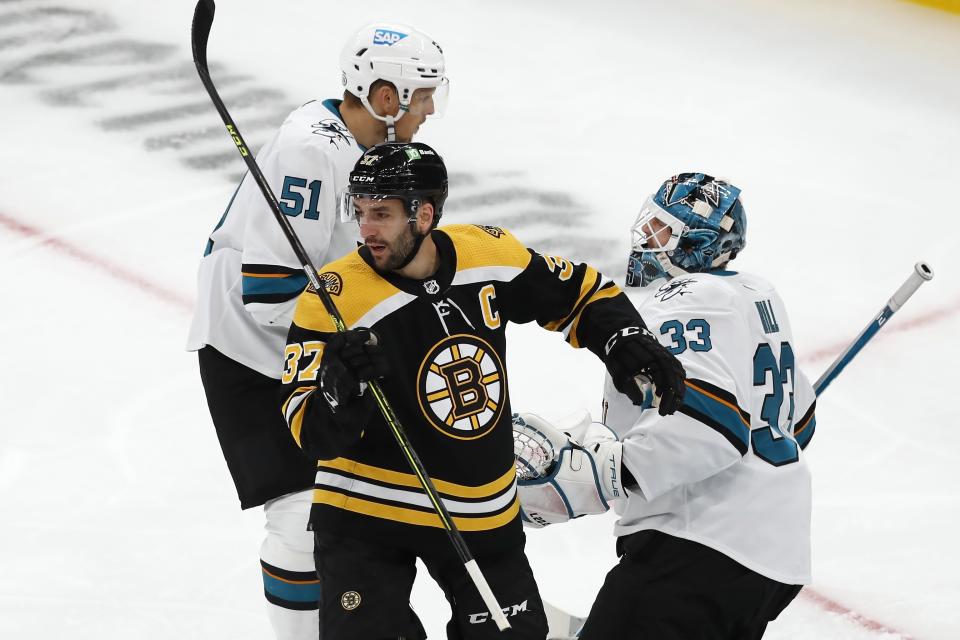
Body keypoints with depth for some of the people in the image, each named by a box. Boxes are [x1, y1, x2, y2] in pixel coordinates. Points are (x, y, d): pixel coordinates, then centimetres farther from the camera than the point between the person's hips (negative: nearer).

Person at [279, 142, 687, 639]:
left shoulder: (489, 254, -8)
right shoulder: (335, 299, -20)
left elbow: (579, 294, 8)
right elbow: (313, 433, -21)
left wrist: (624, 340, -9)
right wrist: (340, 384, -41)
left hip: (483, 509, 4)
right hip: (368, 510, -4)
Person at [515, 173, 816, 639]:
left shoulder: (684, 303, -13)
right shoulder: (756, 295, 17)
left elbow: (703, 424, -28)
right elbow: (796, 419, 28)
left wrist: (587, 474, -32)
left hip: (702, 549, -11)